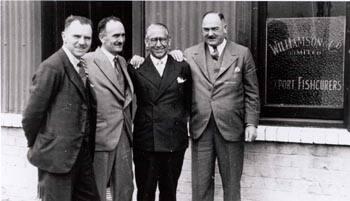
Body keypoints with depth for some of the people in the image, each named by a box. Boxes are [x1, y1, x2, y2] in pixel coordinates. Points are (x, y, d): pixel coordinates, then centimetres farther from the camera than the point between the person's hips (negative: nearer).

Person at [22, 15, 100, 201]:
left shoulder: (83, 67, 10)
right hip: (57, 154, -8)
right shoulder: (52, 68, -16)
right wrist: (35, 144, -1)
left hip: (83, 154, 8)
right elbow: (32, 112, -13)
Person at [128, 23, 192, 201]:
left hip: (174, 141, 1)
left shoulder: (182, 67, 7)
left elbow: (189, 100, 14)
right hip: (145, 141, -1)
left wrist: (181, 119, 4)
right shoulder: (136, 68, 2)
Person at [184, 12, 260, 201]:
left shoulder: (242, 54, 3)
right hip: (200, 128, 1)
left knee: (231, 183, 9)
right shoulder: (190, 54, 6)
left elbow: (251, 93, 3)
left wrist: (251, 123, -2)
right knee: (201, 184, 6)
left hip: (231, 128, -1)